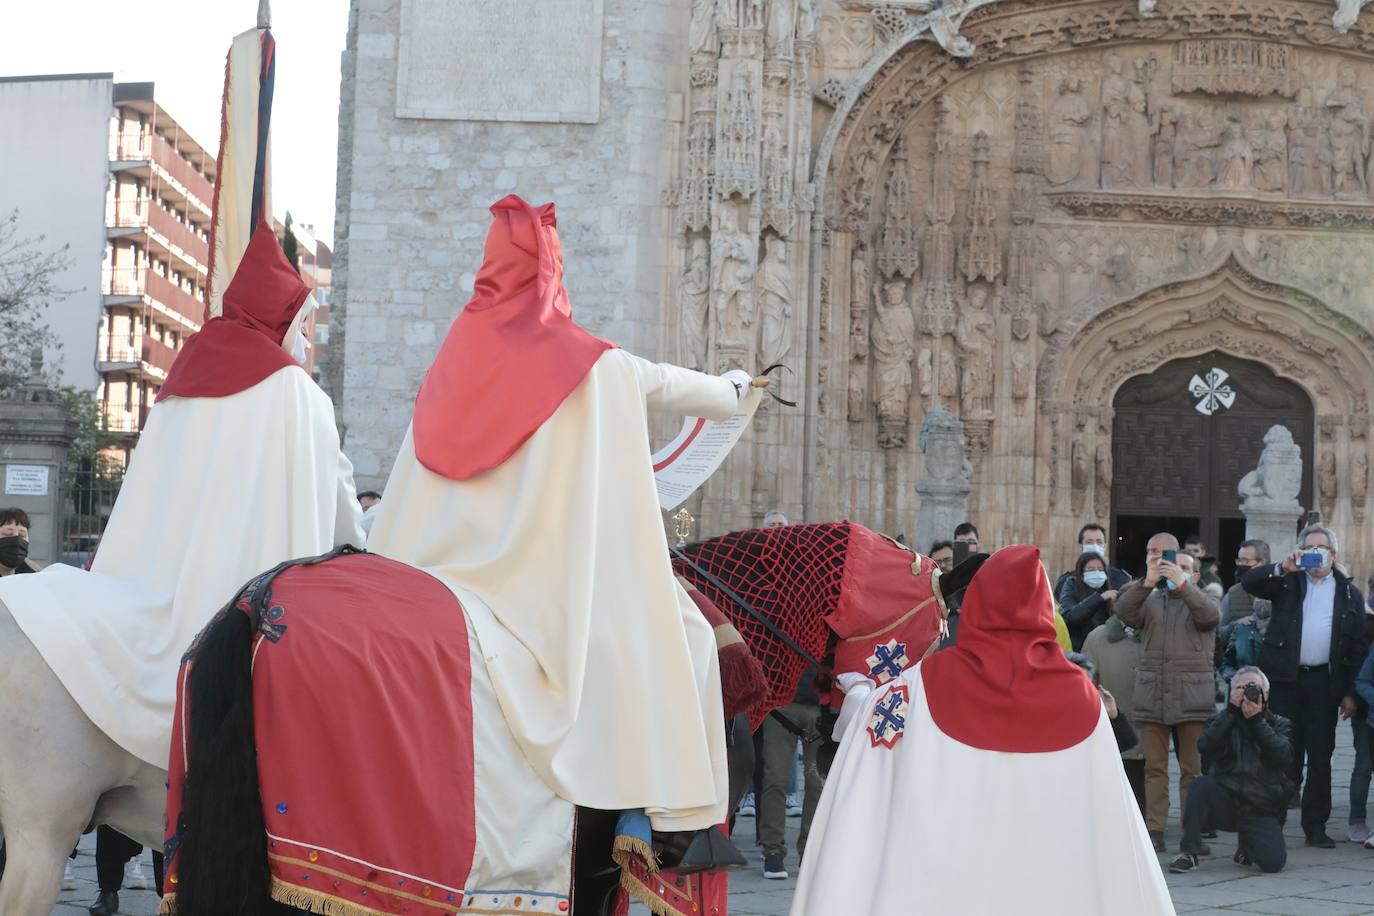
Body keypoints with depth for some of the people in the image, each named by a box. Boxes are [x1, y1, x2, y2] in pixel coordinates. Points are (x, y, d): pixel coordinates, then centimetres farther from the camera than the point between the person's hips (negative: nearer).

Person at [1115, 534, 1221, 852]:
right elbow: (1124, 611, -3)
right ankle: (1154, 830, 5)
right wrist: (1147, 582, -17)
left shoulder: (1200, 601, 13)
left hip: (1192, 699, -2)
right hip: (1151, 697, 2)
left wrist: (1181, 584, -19)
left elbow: (1211, 615, -10)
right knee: (1155, 768, 2)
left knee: (1193, 769, -2)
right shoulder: (1149, 602, 16)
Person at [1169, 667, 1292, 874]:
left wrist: (1257, 719, -16)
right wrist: (1231, 710, -15)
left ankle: (1246, 845, 15)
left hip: (1261, 810, 0)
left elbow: (1280, 754, -12)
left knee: (1274, 861, -23)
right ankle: (1189, 853, -19)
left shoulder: (1278, 724, 10)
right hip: (1226, 802, 0)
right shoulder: (1225, 720, 10)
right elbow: (1206, 746, -12)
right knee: (1200, 785, -32)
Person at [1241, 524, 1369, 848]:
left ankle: (1315, 826, 11)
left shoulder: (1349, 593, 9)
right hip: (1285, 679, -1)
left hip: (1323, 682, 1)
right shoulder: (1287, 581, 8)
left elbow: (1358, 647, 7)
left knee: (1321, 756, 5)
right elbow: (1249, 581, -5)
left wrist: (1350, 692, 0)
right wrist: (1282, 568, -18)